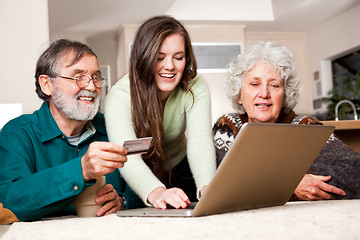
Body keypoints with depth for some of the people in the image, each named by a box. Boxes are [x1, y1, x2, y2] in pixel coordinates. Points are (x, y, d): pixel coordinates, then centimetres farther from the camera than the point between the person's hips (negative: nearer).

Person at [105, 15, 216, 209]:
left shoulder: (194, 89, -15)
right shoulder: (120, 96, -24)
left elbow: (200, 142, -30)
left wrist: (207, 188, -51)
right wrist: (155, 192, -61)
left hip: (178, 170, 1)